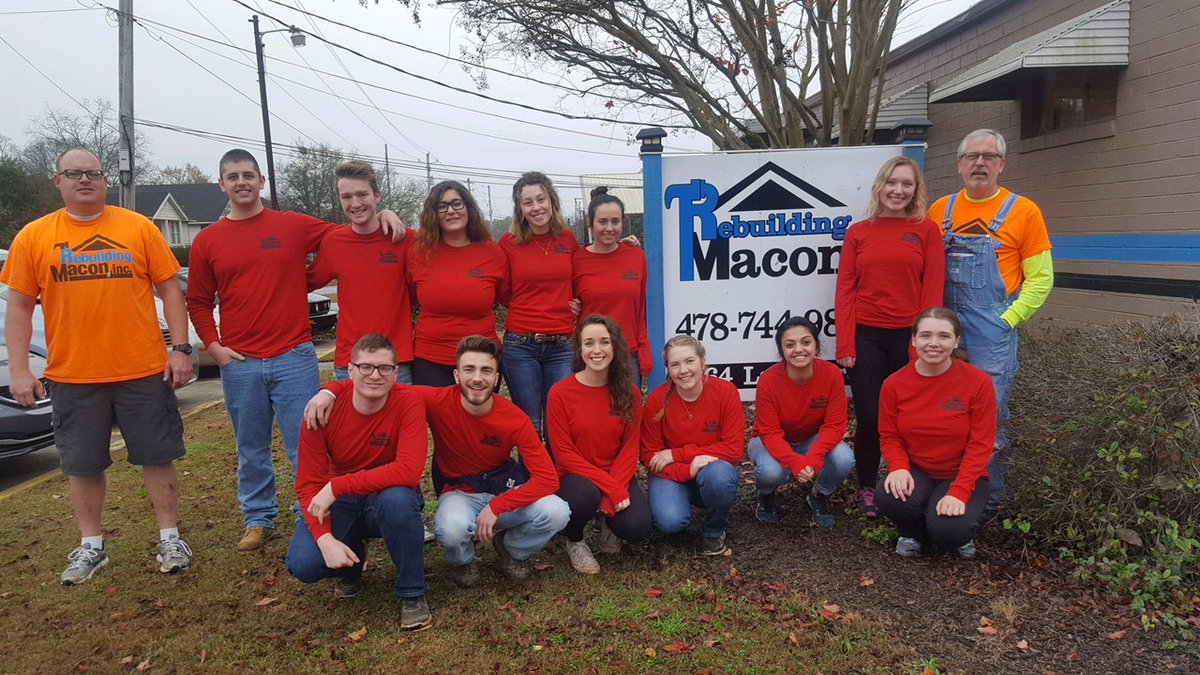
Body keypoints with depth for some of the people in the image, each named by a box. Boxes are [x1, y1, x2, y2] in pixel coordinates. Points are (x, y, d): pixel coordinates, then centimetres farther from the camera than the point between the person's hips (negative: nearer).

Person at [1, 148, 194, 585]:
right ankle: (91, 546, 27)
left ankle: (170, 538, 21)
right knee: (83, 466, 12)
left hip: (144, 371, -1)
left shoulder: (138, 228, 1)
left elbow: (169, 289, 2)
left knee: (157, 458, 6)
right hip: (72, 377, 1)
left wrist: (181, 348, -5)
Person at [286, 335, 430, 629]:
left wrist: (337, 486, -33)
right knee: (302, 565, -23)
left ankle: (412, 595, -13)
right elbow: (308, 484, -12)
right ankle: (354, 559, 15)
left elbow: (409, 470, -33)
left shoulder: (409, 402, -21)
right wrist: (325, 538, -28)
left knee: (397, 499, -37)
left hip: (389, 495, -2)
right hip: (341, 504, 2)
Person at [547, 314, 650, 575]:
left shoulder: (629, 394, -2)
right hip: (575, 477, -2)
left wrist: (614, 493, -18)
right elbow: (564, 453, -13)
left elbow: (629, 448, -2)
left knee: (637, 528, -23)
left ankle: (607, 519, 16)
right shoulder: (560, 393, -12)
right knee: (586, 496, -37)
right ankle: (574, 541, 0)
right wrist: (611, 488, -20)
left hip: (618, 477, 3)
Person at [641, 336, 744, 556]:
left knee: (718, 475, -36)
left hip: (714, 468, 0)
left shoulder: (726, 392, -15)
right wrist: (689, 470, -27)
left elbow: (734, 449, -17)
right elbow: (650, 456, -8)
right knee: (669, 521, -29)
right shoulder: (657, 401, -14)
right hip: (671, 474, 0)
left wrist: (677, 454, -20)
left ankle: (715, 530, -4)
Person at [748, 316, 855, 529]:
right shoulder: (768, 380, -26)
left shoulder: (832, 374, -21)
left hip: (814, 440, 2)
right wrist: (795, 462, -42)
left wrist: (813, 458, -37)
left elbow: (835, 425, -19)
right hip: (774, 443, -2)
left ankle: (819, 496, 6)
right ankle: (766, 495, 5)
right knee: (771, 471, -35)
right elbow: (770, 433, -24)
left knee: (844, 460, -29)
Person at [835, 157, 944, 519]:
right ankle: (866, 489, 21)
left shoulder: (927, 230, 4)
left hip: (908, 337, 0)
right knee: (869, 418, 3)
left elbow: (932, 290, -1)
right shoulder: (858, 232, 6)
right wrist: (845, 345, -4)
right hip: (866, 337, 1)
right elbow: (845, 290, 3)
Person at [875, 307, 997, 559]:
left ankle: (960, 532, 12)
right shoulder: (895, 384, -7)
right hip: (916, 472, 2)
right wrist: (899, 468, -21)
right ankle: (913, 533, 7)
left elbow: (980, 445, -12)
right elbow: (890, 436, 1)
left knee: (948, 530, -29)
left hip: (962, 475, -2)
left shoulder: (979, 382, -13)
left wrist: (959, 492, -23)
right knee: (889, 498, -31)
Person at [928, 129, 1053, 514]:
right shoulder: (940, 211, 10)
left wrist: (1008, 320, -9)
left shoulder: (1023, 211, 0)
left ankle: (989, 501, 16)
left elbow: (1040, 279, 0)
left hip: (993, 336, -3)